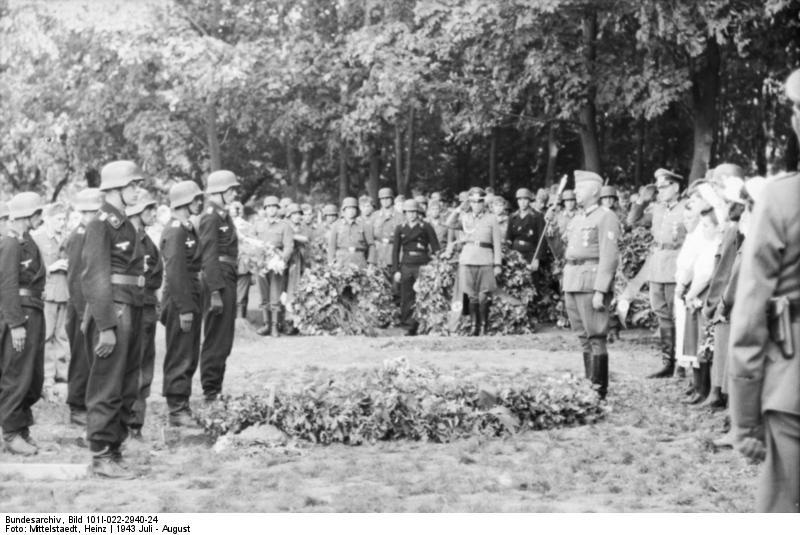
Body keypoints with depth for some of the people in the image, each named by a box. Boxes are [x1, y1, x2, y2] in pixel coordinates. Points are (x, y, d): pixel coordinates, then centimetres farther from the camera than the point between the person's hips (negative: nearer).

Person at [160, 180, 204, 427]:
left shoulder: (188, 229, 15)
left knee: (190, 357, 15)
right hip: (180, 301, -10)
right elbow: (175, 272, -21)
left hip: (191, 299, 10)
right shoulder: (175, 231, -16)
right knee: (179, 357, -4)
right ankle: (177, 411, 1)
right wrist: (184, 309, -22)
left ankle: (182, 405, 23)